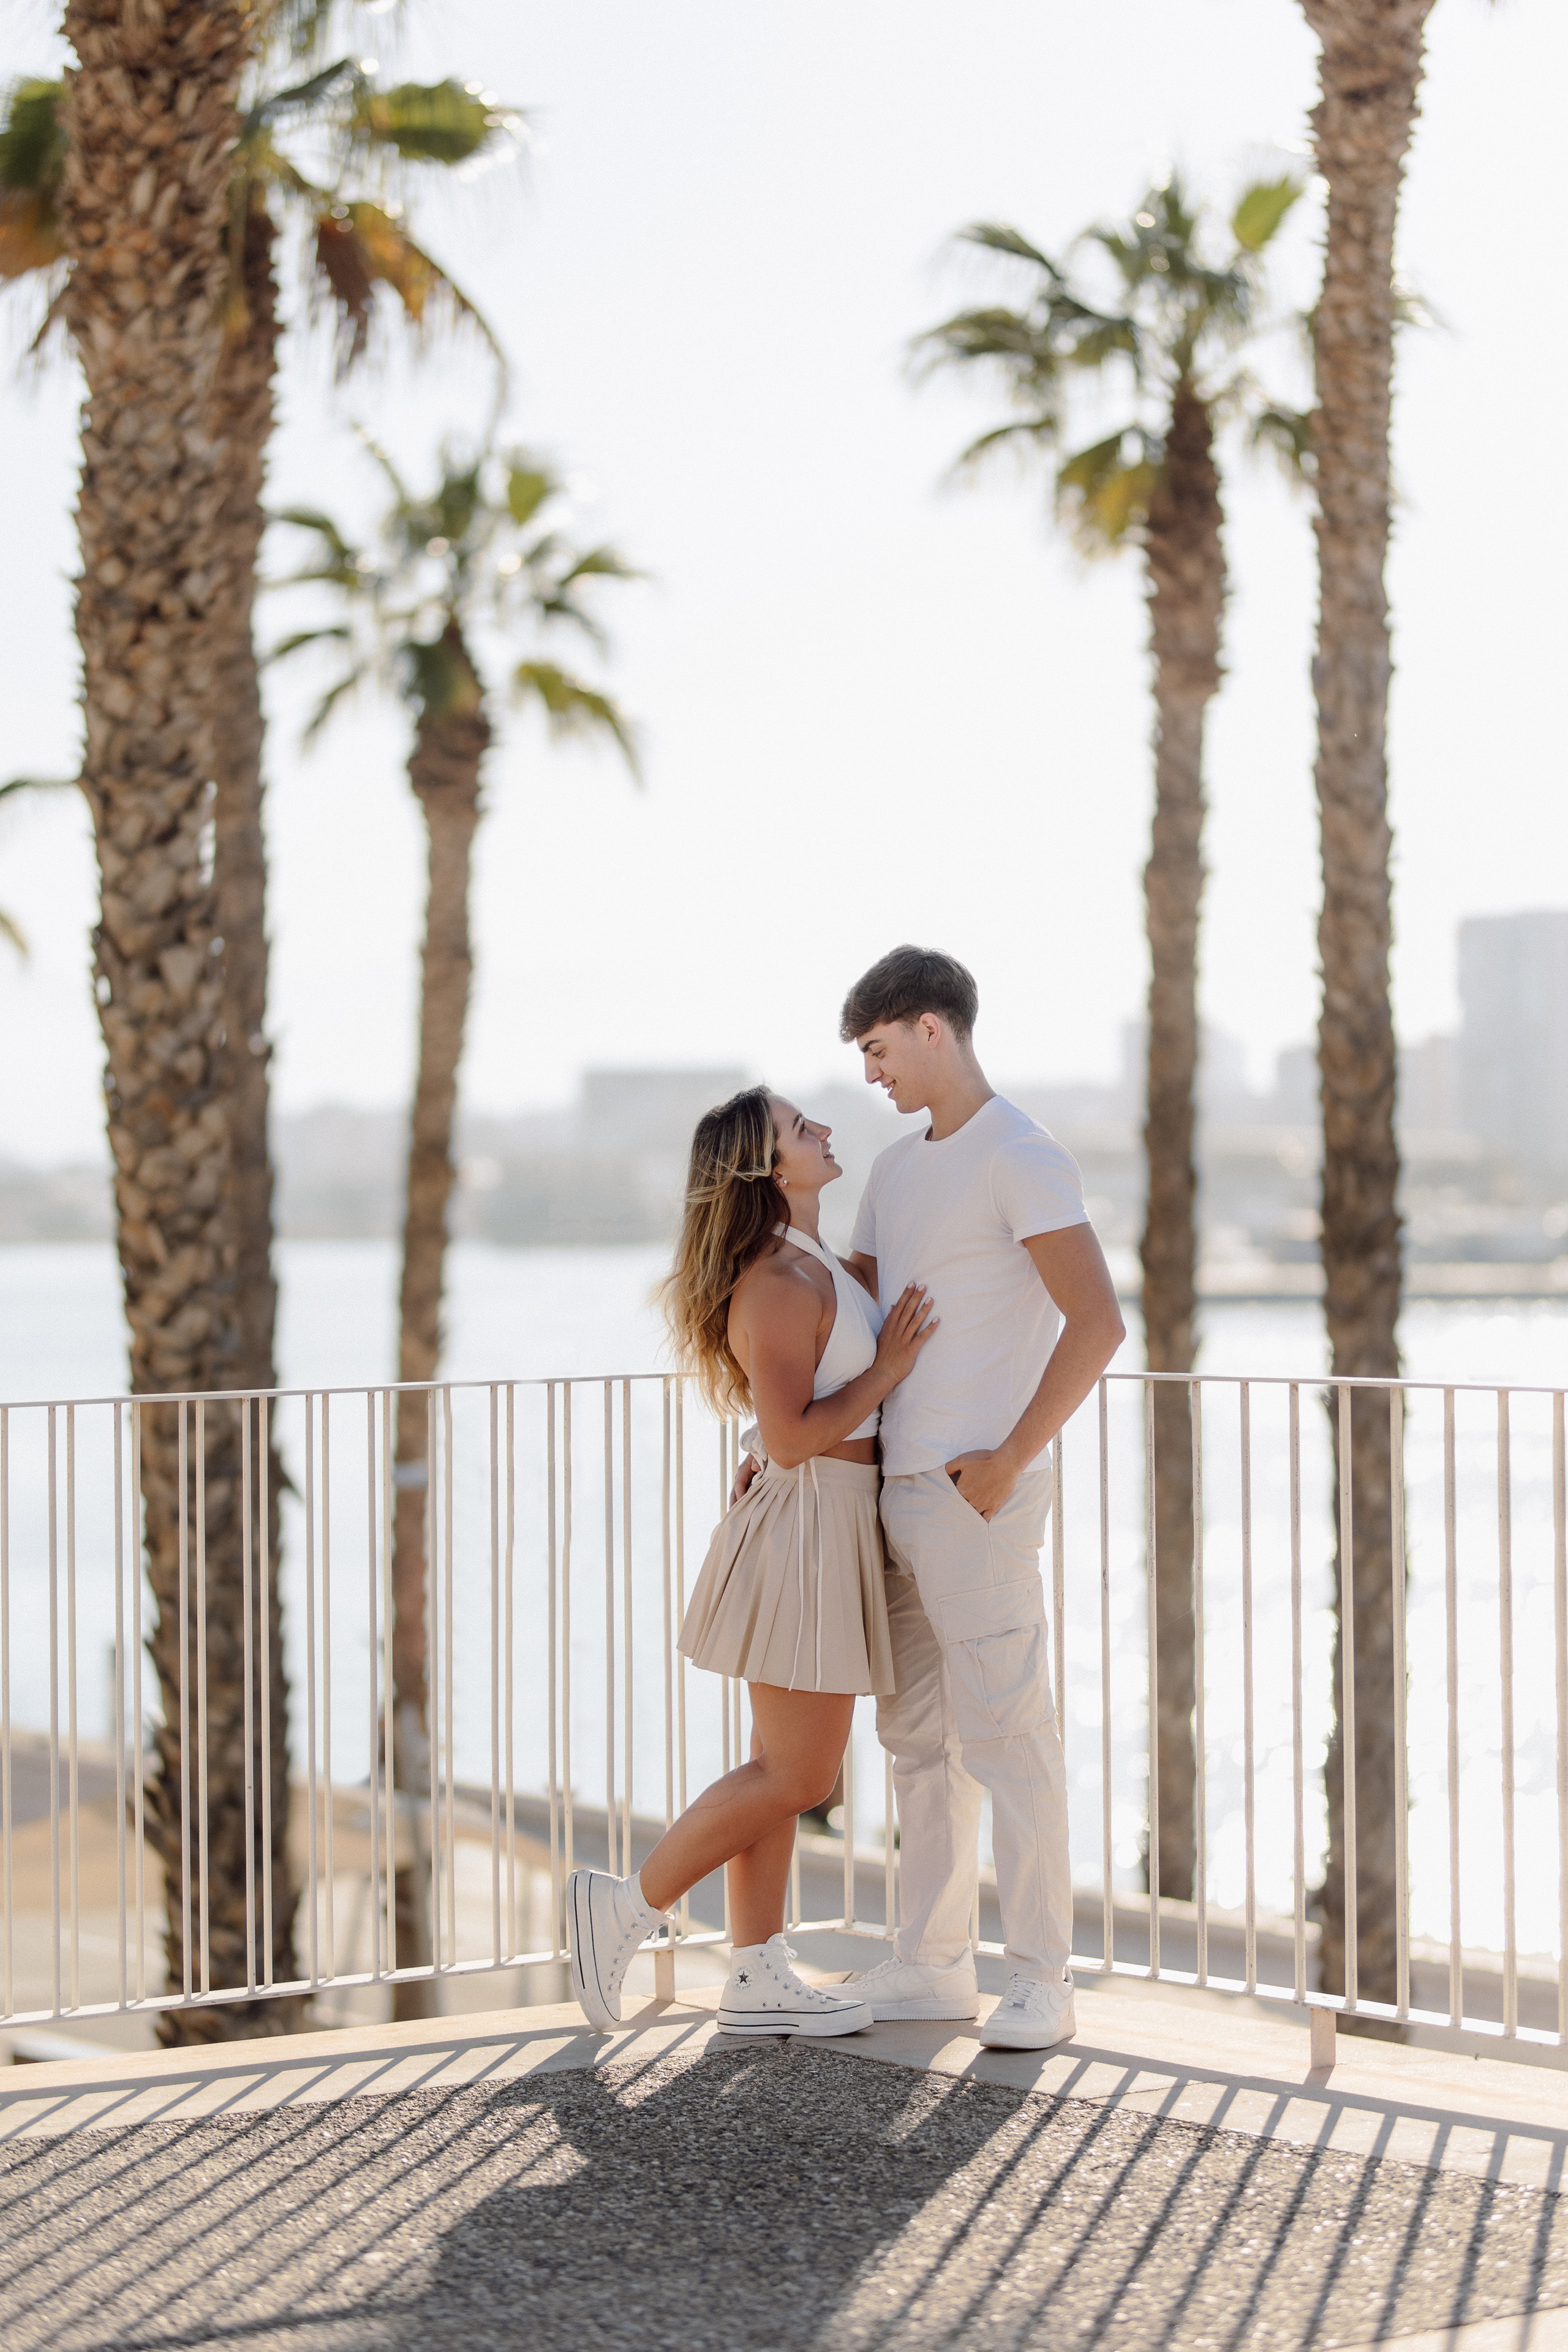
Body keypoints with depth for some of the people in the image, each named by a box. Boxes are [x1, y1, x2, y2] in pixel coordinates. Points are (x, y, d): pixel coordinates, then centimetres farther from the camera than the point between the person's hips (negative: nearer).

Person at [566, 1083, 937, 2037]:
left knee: (784, 1769, 11)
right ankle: (627, 1907, 5)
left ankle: (759, 1979, 16)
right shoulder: (778, 1284, -18)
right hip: (807, 1526, -10)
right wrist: (888, 1370, -17)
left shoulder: (820, 1265, 13)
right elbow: (791, 1436, -24)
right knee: (798, 1775, -5)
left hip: (835, 1531, 10)